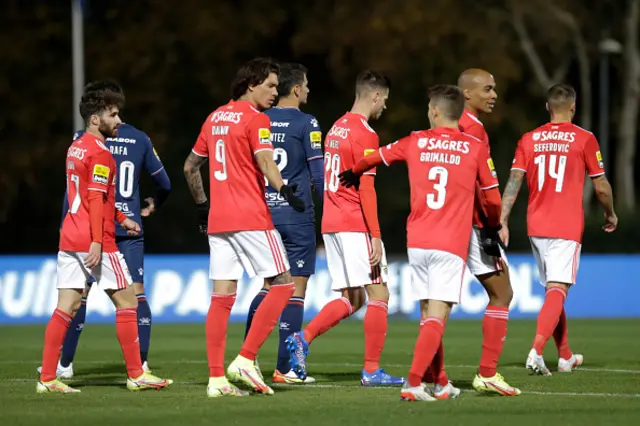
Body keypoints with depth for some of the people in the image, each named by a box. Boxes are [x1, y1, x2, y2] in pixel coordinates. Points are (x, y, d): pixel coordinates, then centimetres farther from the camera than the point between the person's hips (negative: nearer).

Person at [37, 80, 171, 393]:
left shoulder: (76, 148, 16)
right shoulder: (100, 154, -12)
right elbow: (96, 199, -19)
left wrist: (121, 218, 28)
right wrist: (97, 242, -22)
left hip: (69, 238, 8)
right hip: (94, 241, -8)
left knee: (66, 307, 5)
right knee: (127, 300, 3)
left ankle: (47, 378, 1)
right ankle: (136, 374, 6)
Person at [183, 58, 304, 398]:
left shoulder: (215, 118, 16)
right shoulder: (256, 119, -6)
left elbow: (190, 167, 23)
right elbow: (265, 163, -24)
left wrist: (201, 205, 32)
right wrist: (285, 191, -37)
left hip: (217, 219, 7)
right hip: (251, 218, -7)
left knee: (222, 297, 5)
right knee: (282, 284, 0)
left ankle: (216, 378, 1)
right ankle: (245, 360, -8)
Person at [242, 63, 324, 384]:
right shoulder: (306, 123, -8)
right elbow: (318, 173, -10)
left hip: (264, 213, 6)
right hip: (296, 214, -6)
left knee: (271, 285, 17)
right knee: (296, 289, 0)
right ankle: (284, 368, -1)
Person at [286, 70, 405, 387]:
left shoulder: (337, 129, 15)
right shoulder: (364, 134, -11)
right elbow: (366, 188, -17)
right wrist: (375, 236, -17)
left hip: (331, 224, 8)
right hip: (356, 226, -8)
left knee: (351, 299, 10)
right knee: (378, 293, -2)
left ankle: (302, 339, -5)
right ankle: (372, 370, -3)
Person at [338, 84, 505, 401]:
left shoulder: (415, 142, 7)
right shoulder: (475, 149, 0)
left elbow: (376, 157, 24)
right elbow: (492, 198, 8)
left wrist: (354, 174, 45)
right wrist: (493, 230, 28)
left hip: (417, 241, 3)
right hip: (452, 244, -3)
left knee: (428, 314, 14)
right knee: (437, 317, -7)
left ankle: (439, 384, 18)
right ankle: (413, 383, -20)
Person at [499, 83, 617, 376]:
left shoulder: (529, 140, 6)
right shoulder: (584, 139, -3)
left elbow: (513, 182, -2)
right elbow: (601, 187, 1)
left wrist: (503, 223, -3)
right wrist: (611, 214, 18)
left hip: (536, 227, 5)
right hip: (567, 228, -5)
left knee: (553, 289, 18)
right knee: (557, 291, -9)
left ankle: (566, 356, 28)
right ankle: (536, 352, -28)